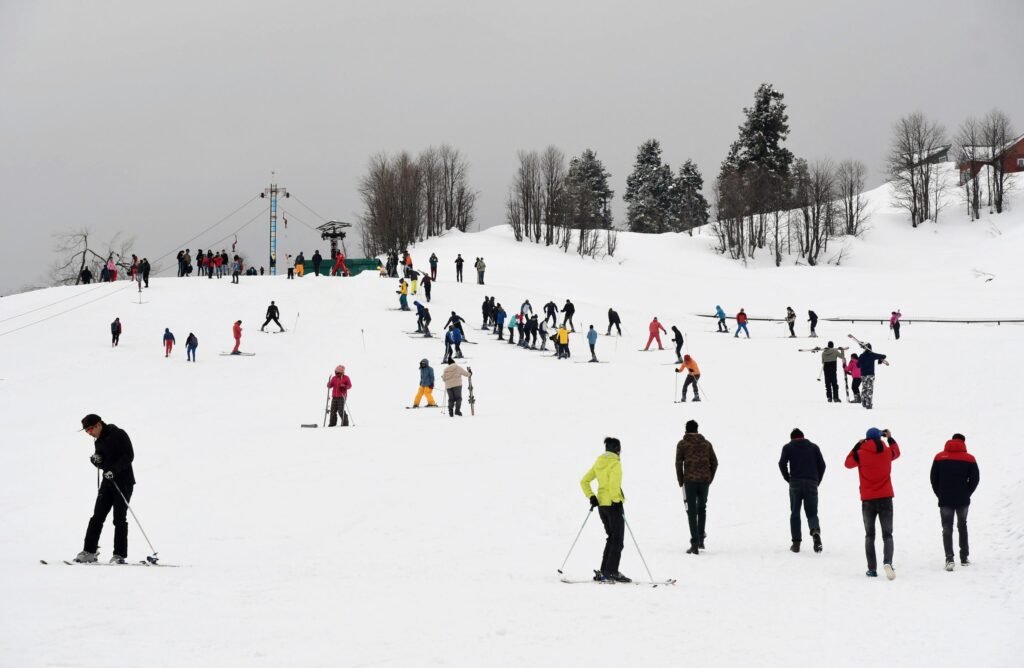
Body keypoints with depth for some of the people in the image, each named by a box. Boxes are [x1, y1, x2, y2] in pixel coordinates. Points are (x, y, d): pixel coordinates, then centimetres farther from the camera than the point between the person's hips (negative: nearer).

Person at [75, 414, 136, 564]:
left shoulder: (119, 435, -9)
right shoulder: (99, 441, 14)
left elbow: (129, 456, -15)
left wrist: (114, 470, -25)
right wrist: (96, 460, -5)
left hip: (124, 482, -7)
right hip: (108, 481, 7)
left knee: (119, 519, -6)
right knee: (97, 517, 1)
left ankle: (120, 555, -3)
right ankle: (89, 552, 2)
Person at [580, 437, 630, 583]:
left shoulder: (599, 463, 10)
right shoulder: (615, 464, -13)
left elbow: (584, 481, 11)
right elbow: (614, 485, -24)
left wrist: (591, 497, 10)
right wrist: (617, 501, -16)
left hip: (601, 504, 8)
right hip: (613, 505, -8)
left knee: (611, 538, 17)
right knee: (617, 540, -1)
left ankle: (604, 571, 15)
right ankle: (611, 572, -5)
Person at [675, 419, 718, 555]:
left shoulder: (682, 444, 3)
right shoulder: (706, 443, 11)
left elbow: (678, 463, -2)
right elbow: (714, 462, 9)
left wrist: (681, 481, 7)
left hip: (690, 480, -3)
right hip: (705, 480, 3)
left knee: (692, 511, -2)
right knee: (702, 509, 19)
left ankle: (695, 543, -9)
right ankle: (701, 539, 21)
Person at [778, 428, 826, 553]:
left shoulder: (788, 447, 9)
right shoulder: (814, 447, 14)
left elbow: (782, 463, -5)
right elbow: (822, 464, 5)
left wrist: (788, 479, 5)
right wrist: (817, 481, 12)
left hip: (795, 483, -1)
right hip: (811, 484, 1)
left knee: (795, 513, 10)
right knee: (812, 513, 5)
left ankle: (796, 543, 1)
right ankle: (815, 531, -28)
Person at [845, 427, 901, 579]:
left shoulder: (861, 454, -8)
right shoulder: (886, 452, -2)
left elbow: (848, 463, 12)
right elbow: (896, 452, 22)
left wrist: (857, 446, 17)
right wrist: (890, 438, 34)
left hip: (868, 500, 0)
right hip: (885, 498, 0)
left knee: (869, 535, 11)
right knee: (887, 535, 3)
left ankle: (872, 568, 4)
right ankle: (887, 562, -23)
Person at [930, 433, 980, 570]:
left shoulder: (939, 457, 1)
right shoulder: (970, 459, -2)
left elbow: (933, 478, 1)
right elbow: (974, 479, -4)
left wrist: (940, 494, 10)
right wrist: (966, 494, 8)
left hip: (945, 500, 0)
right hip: (963, 501, 0)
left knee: (947, 529, 0)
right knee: (962, 527, 18)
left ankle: (949, 558, -18)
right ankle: (964, 558, 19)